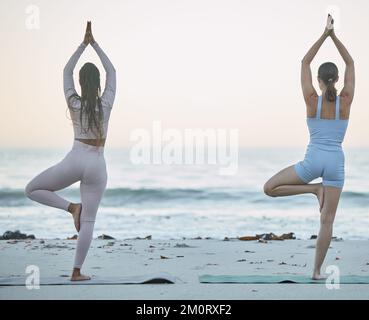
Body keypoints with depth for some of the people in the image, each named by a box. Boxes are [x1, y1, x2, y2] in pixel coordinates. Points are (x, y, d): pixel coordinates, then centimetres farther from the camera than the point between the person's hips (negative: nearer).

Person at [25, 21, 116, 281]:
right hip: (97, 165, 2)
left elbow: (67, 71, 11)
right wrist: (94, 44, 13)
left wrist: (83, 44, 13)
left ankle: (71, 207, -4)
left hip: (75, 160, -1)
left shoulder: (74, 103, -2)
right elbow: (111, 71, 11)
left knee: (32, 189, 15)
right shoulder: (106, 104, -1)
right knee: (89, 221, 4)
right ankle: (77, 271, 2)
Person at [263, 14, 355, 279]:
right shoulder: (346, 100, -1)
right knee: (327, 221, 5)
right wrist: (334, 35, 7)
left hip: (313, 160, -2)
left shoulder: (312, 99, -3)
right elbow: (350, 64, 10)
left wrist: (324, 34, 5)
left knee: (269, 188, 14)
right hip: (336, 162, 2)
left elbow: (305, 62, 5)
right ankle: (317, 271, 3)